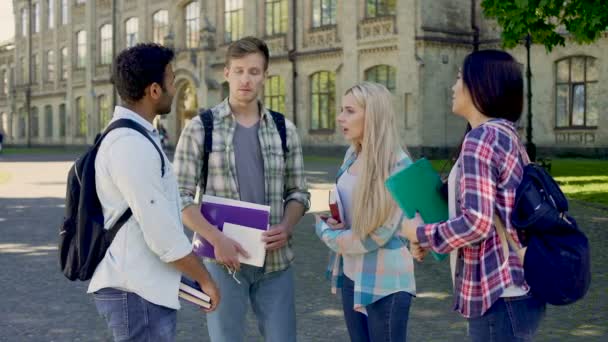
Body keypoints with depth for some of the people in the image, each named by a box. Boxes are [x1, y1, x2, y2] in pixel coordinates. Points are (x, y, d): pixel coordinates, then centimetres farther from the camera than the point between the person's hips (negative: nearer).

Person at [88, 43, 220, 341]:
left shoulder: (128, 137, 12)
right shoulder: (131, 146, -20)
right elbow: (162, 234, -22)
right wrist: (205, 280, -9)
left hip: (143, 288, 10)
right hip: (138, 294, -10)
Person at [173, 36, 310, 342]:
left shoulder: (285, 130, 7)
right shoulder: (200, 128, -2)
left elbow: (298, 193, 11)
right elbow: (180, 197, -5)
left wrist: (287, 227, -9)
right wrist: (216, 238, -17)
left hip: (275, 260, 3)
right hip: (224, 259, -2)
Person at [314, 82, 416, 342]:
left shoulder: (398, 165, -16)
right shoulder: (352, 154, 6)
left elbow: (381, 232, -19)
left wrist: (329, 236, -6)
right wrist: (327, 222, -6)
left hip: (385, 281, -7)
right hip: (350, 274, 7)